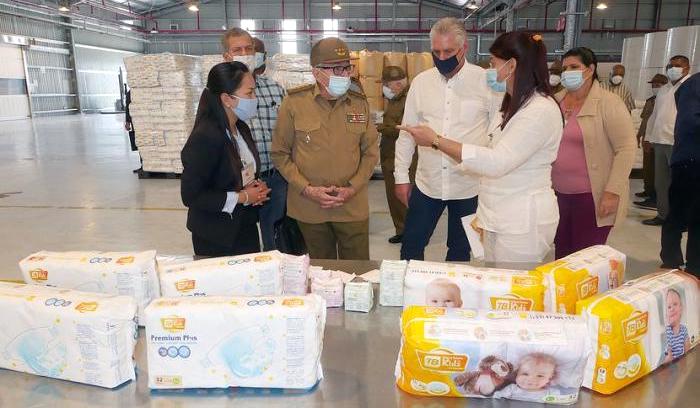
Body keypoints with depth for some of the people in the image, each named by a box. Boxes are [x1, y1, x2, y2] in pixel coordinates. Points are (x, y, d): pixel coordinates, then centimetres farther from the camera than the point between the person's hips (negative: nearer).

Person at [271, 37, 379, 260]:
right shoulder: (294, 102, -6)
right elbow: (280, 154, -2)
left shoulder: (360, 103, 1)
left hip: (353, 206, 1)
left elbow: (370, 152, 7)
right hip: (309, 207, -1)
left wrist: (352, 188, -6)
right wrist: (307, 189, -11)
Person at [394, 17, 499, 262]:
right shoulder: (421, 81, 2)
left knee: (460, 250, 15)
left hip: (470, 185, -2)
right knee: (411, 246, 10)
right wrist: (401, 177, 6)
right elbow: (407, 132, 7)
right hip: (427, 183, 2)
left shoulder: (486, 81, -6)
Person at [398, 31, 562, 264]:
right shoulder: (514, 105, 14)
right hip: (498, 219, 9)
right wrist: (483, 215, 17)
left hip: (522, 224, -9)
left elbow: (497, 161, -25)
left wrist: (436, 141, -23)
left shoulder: (541, 111, -17)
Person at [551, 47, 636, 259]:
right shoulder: (556, 101, 7)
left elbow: (626, 149, -12)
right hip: (559, 194, 5)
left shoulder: (608, 103, -8)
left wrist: (613, 192, -18)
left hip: (593, 196, -5)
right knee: (561, 257, 14)